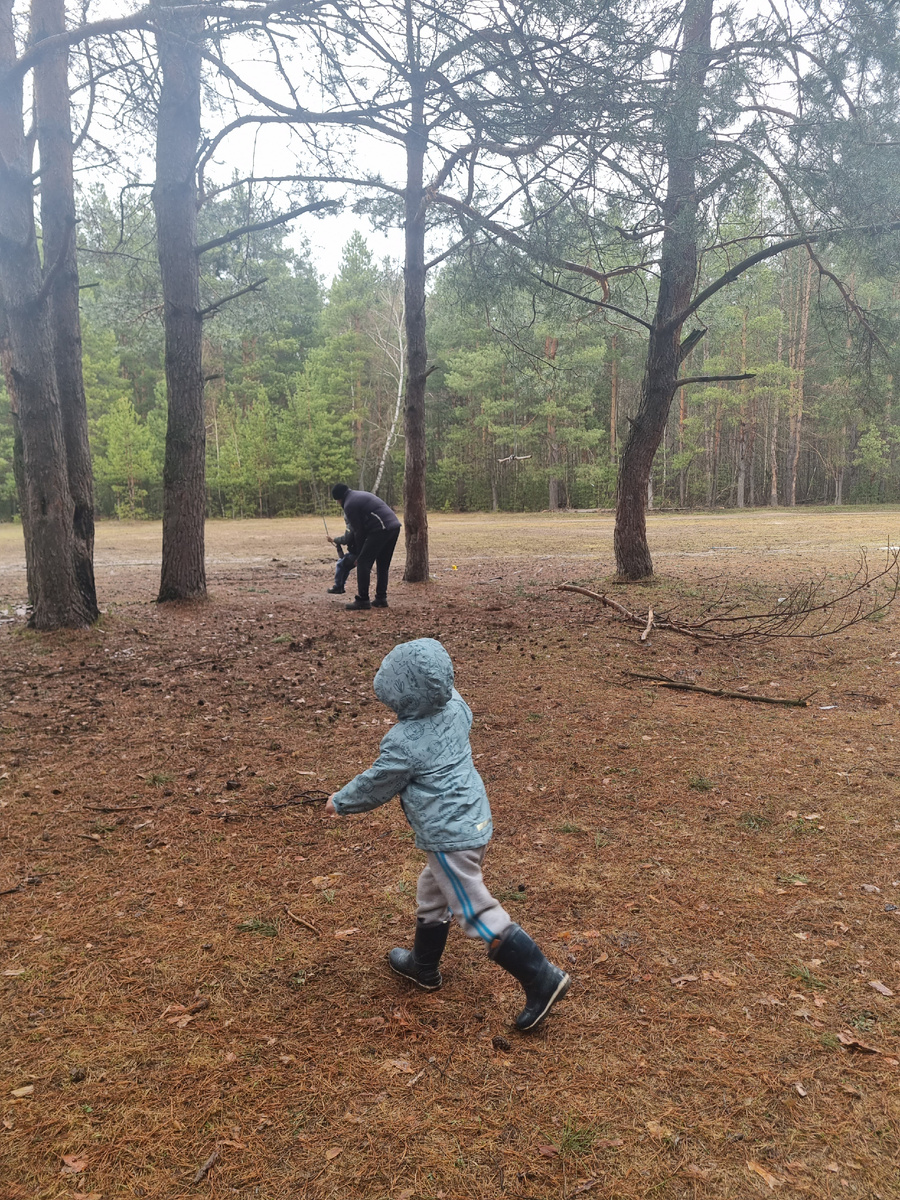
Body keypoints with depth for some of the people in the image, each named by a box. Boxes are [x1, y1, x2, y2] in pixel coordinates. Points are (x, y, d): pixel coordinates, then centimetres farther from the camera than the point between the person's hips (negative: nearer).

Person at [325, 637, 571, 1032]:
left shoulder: (403, 743, -23)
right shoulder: (455, 707, -4)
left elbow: (376, 786, -7)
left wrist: (340, 802, 11)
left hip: (449, 837, -9)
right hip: (475, 820, 9)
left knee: (477, 912, 0)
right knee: (432, 893, 25)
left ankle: (542, 980, 3)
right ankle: (423, 965, 43)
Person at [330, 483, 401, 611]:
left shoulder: (349, 505, 0)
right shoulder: (361, 495, 28)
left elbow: (358, 531, 1)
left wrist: (361, 552, 14)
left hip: (381, 529, -9)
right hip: (394, 525, 9)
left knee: (363, 563, -3)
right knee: (383, 565, 17)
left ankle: (362, 600, -5)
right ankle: (381, 599, 20)